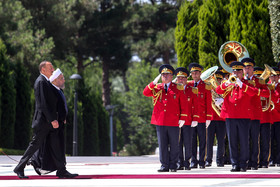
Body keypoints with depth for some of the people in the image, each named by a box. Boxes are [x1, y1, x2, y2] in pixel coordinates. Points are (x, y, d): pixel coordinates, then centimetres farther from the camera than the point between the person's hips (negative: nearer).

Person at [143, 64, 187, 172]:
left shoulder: (178, 88, 5)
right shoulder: (156, 88, 12)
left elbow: (183, 104, 5)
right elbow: (145, 93, -2)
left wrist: (182, 118, -2)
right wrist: (154, 83, -12)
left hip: (173, 122, -2)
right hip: (160, 121, 2)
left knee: (174, 145, 2)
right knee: (162, 144, 3)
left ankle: (173, 166, 9)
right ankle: (164, 165, 8)